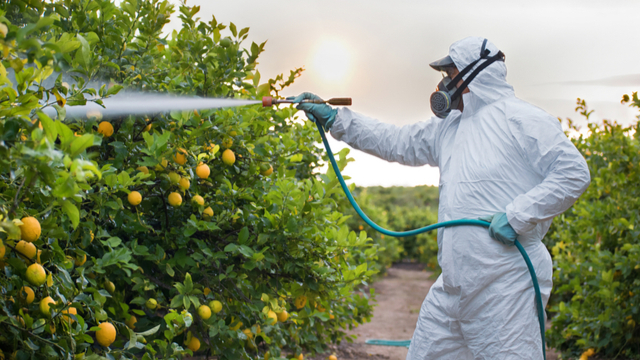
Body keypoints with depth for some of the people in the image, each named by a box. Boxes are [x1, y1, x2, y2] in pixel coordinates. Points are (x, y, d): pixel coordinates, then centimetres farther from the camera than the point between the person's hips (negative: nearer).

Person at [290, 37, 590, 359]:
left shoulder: (521, 119, -6)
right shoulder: (447, 128, 18)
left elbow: (574, 172, -11)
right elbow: (396, 142, 23)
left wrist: (517, 216, -17)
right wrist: (334, 118, 20)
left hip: (505, 287, -8)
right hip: (454, 284, 8)